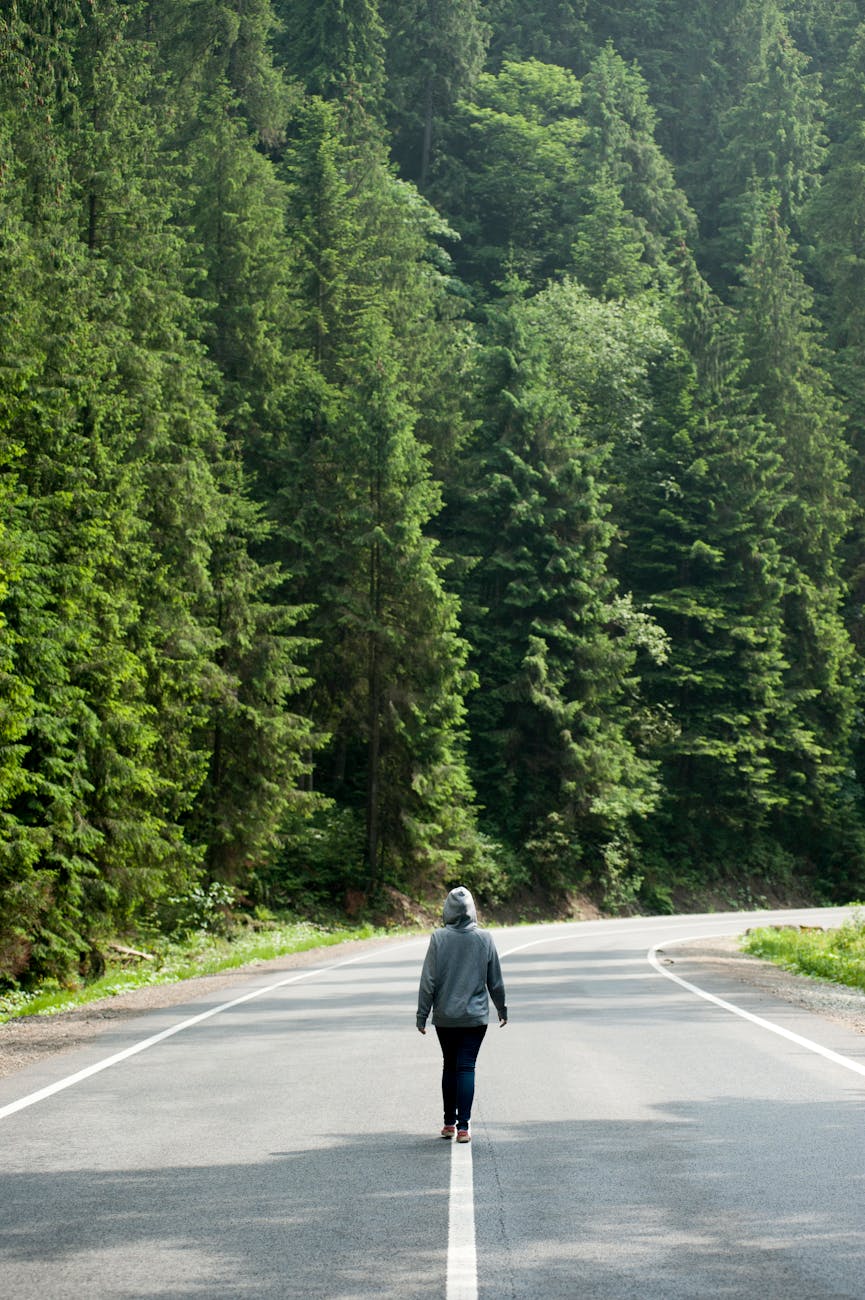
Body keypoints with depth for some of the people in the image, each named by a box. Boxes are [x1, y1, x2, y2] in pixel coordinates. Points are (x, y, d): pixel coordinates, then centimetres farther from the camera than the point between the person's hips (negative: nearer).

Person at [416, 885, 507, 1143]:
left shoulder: (439, 938, -9)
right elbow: (496, 981, 5)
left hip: (445, 1016, 0)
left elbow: (429, 981, -8)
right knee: (466, 1068, 1)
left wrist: (422, 1014, 0)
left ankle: (450, 1122, 20)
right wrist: (502, 1010, 19)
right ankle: (463, 1126, -5)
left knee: (449, 1067, 14)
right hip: (475, 1016, 0)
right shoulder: (484, 939, -4)